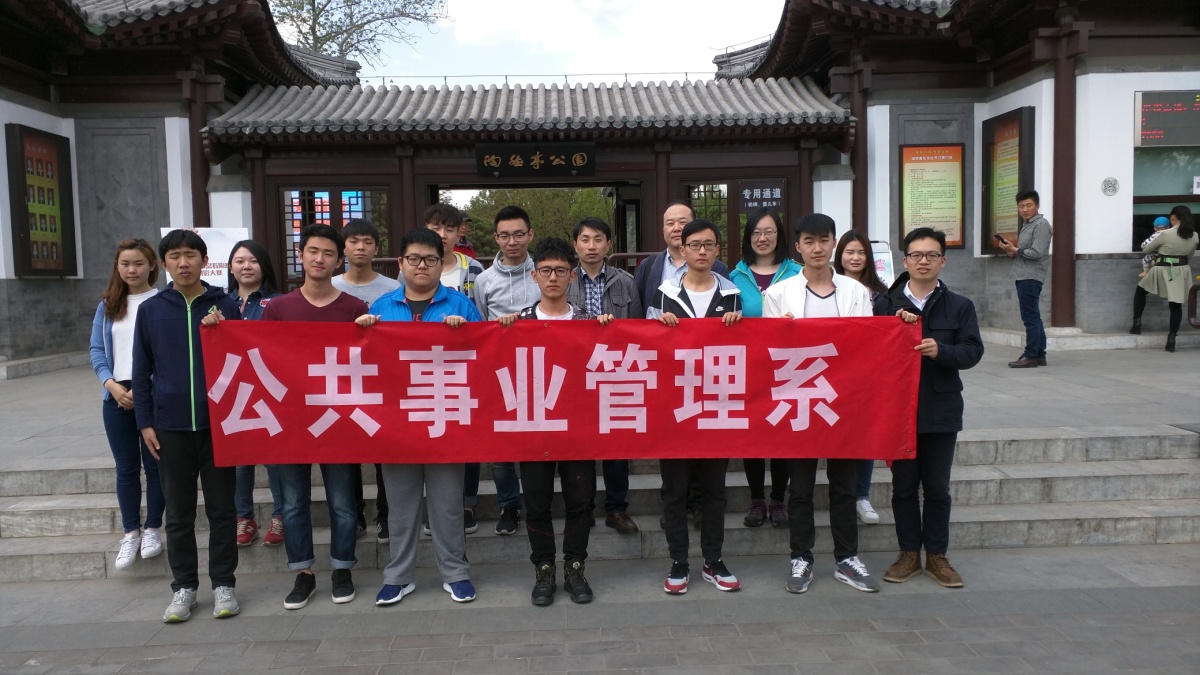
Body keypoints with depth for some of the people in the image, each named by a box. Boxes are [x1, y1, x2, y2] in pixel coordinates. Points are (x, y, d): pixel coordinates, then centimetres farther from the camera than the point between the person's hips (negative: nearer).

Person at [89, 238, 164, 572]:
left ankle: (153, 528, 20)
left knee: (154, 465, 6)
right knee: (126, 468, 9)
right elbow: (96, 349, 8)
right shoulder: (107, 305, 11)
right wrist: (111, 384, -8)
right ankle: (131, 532, 19)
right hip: (117, 396, 4)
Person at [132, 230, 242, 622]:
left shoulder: (225, 306, 1)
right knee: (178, 513, 10)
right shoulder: (150, 310, 4)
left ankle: (223, 583, 18)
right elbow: (141, 371, 6)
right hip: (170, 426, 1)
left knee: (221, 508, 7)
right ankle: (184, 586, 21)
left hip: (218, 423, -1)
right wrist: (145, 422, 2)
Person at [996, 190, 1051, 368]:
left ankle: (1031, 356, -5)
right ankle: (1039, 355, 18)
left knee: (1030, 317, -8)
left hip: (1031, 277, -10)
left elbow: (1037, 253, -18)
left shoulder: (1041, 225, -10)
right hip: (1023, 276, 10)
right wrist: (1013, 251, 5)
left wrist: (1015, 250, -10)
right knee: (1033, 317, 12)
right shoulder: (1026, 224, 19)